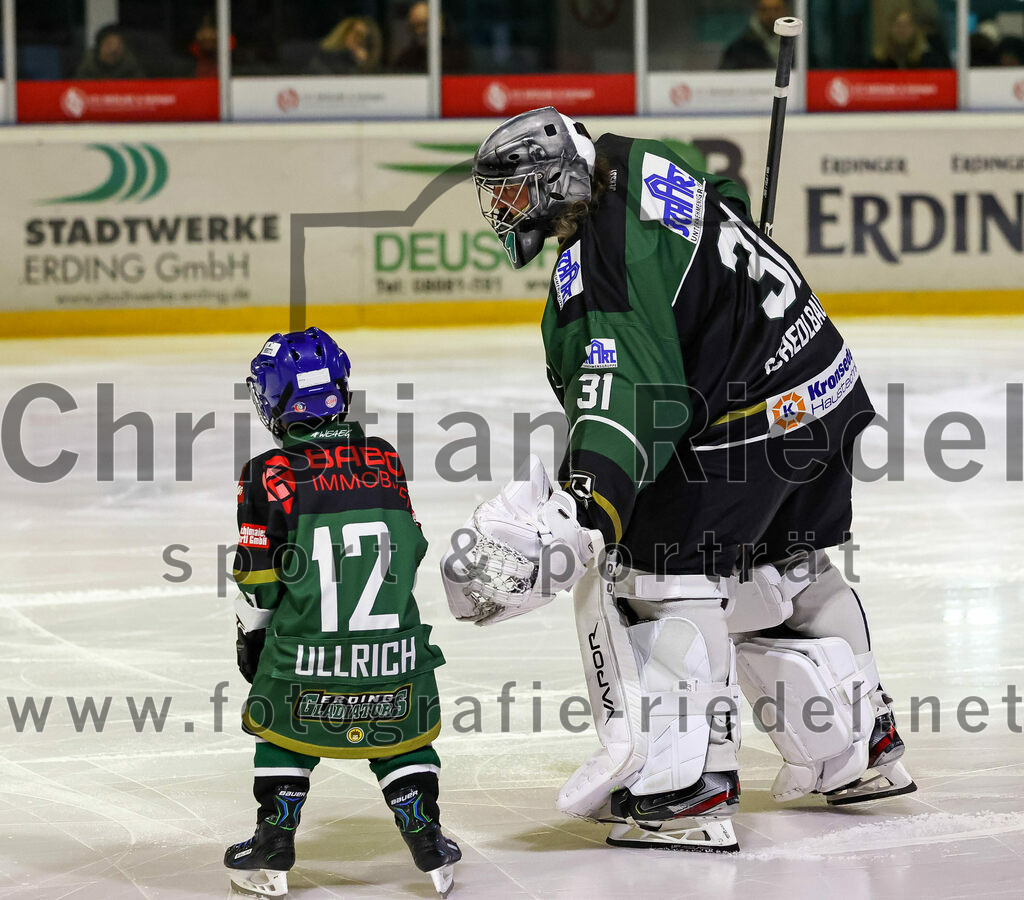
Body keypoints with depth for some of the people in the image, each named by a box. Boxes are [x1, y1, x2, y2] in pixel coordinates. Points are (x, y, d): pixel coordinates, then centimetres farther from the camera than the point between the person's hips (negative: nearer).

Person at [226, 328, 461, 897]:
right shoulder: (385, 461, 5)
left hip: (301, 648, -2)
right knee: (401, 736, 18)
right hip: (393, 644, 2)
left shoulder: (269, 475, -7)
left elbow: (258, 577, -4)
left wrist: (252, 636, 12)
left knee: (284, 730, 17)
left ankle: (274, 847, 16)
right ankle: (428, 843, 14)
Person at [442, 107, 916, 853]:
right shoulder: (639, 166, 6)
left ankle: (683, 790, -11)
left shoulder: (599, 260, -22)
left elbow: (626, 395, -34)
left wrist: (580, 509, -44)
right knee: (784, 571, 25)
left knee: (651, 577, -7)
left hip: (748, 422, -10)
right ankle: (866, 749, 36)